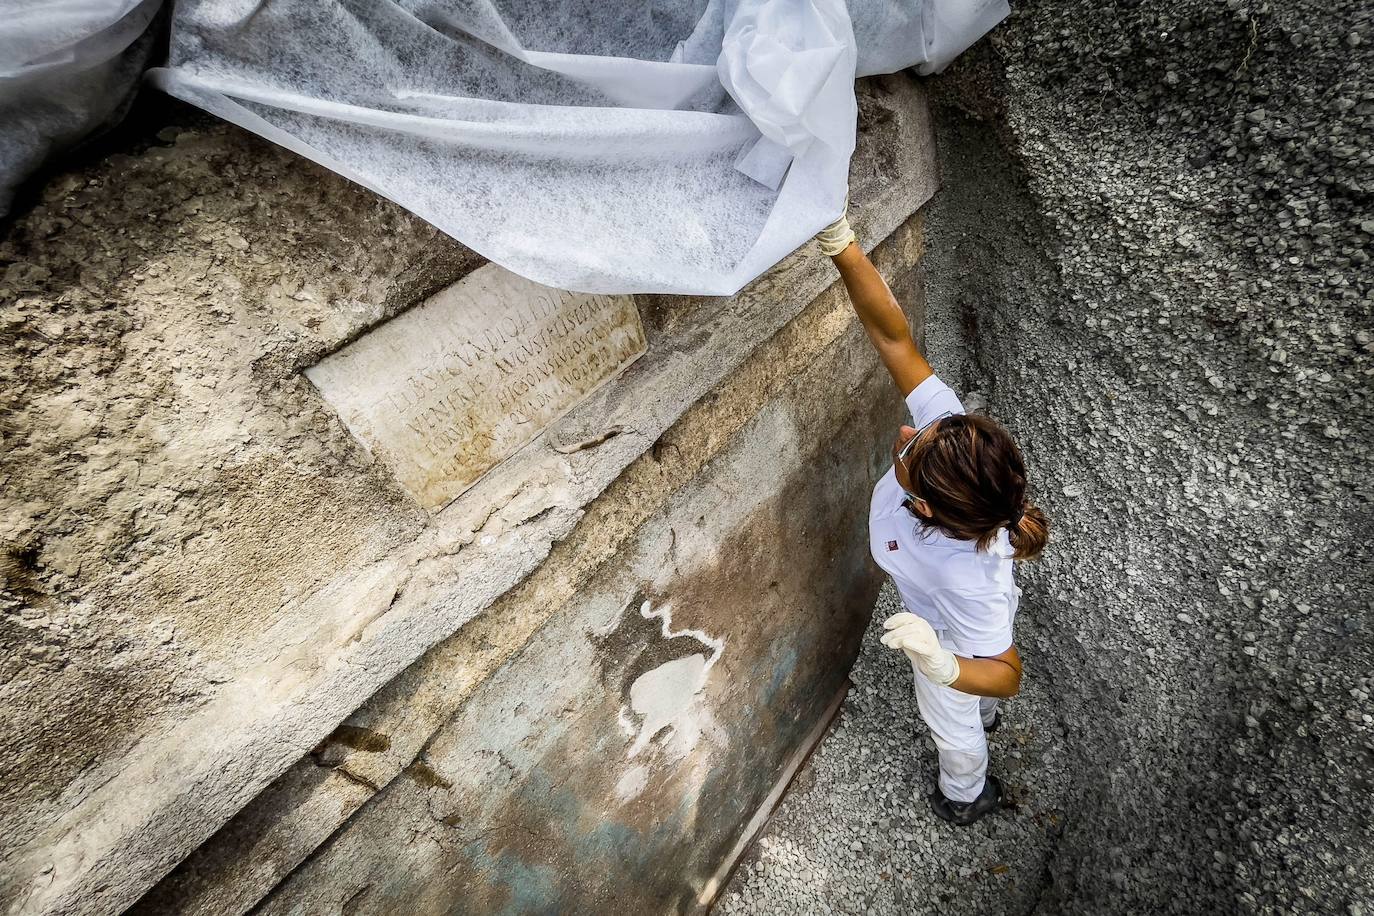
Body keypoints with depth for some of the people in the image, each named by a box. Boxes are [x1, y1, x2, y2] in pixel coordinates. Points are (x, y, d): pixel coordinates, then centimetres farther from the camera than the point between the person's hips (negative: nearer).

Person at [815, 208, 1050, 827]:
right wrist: (840, 243, -54)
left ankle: (965, 796, 65)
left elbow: (1006, 673, -33)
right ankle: (982, 717, 76)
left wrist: (940, 666, -55)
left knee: (951, 723, 30)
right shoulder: (945, 425, -41)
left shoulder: (966, 574, -50)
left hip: (954, 636, -5)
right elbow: (894, 336, -43)